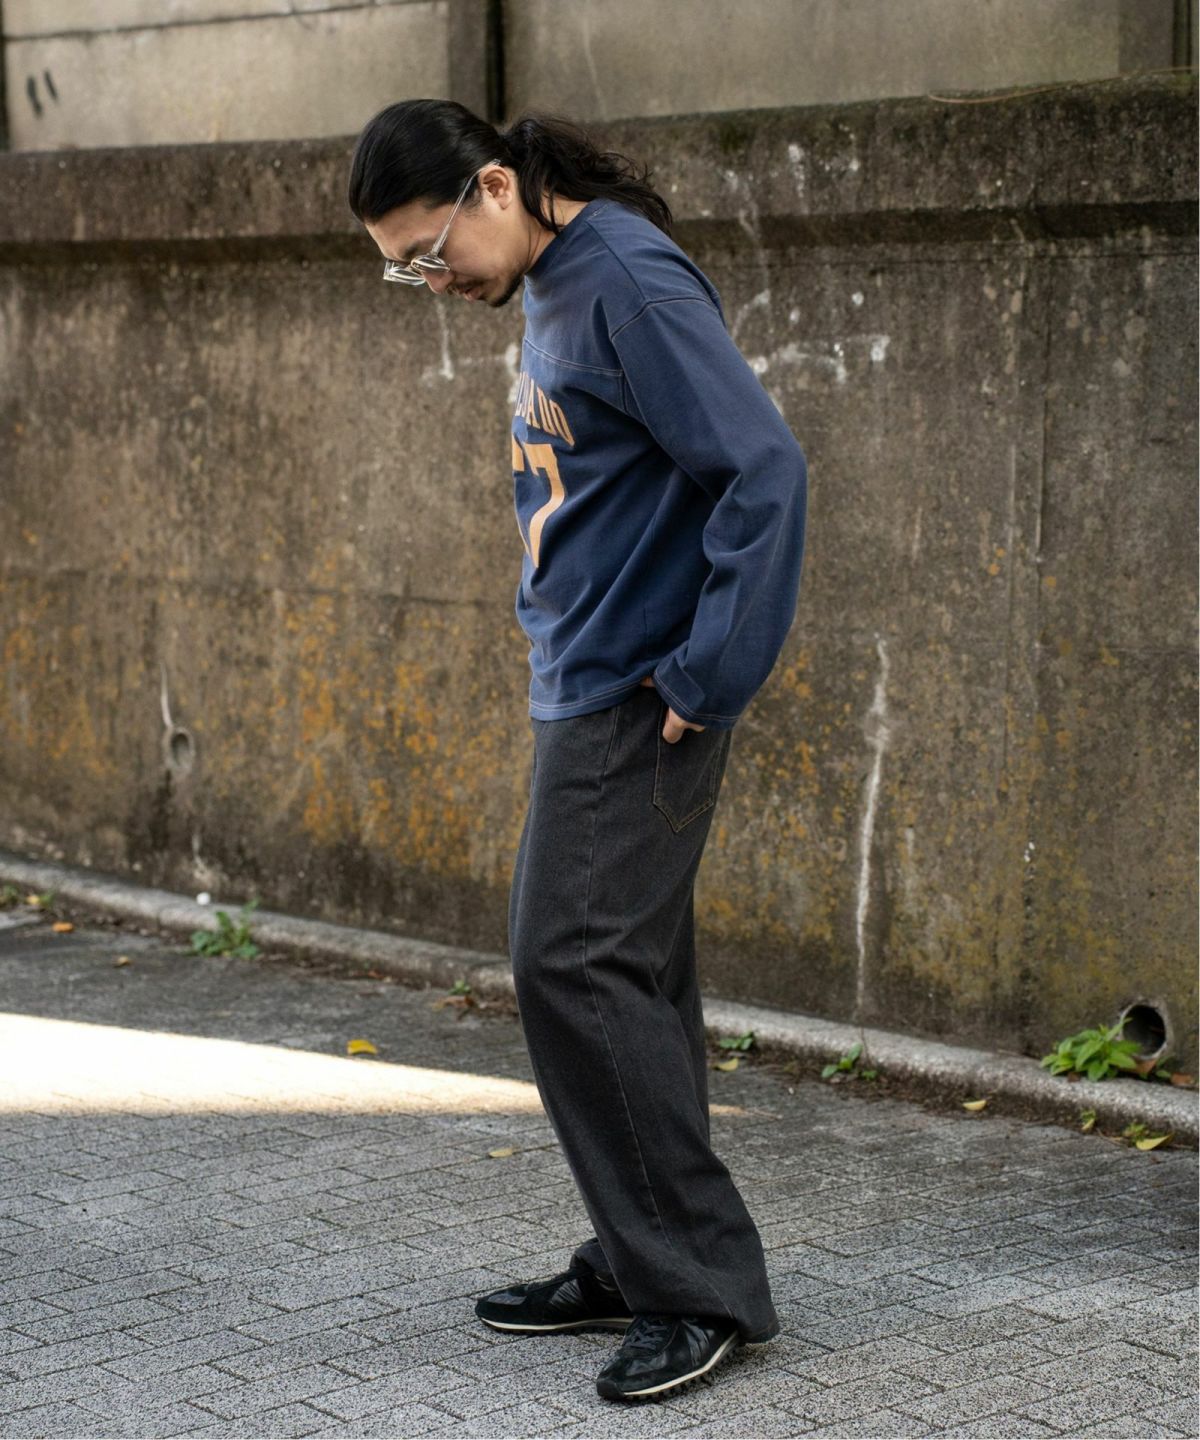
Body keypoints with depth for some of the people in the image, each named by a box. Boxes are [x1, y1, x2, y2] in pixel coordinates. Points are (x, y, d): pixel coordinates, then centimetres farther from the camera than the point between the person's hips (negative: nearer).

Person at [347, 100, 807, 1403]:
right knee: (619, 976, 13)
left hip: (638, 702, -10)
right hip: (583, 688, 10)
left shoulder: (632, 284, -16)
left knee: (577, 968, -11)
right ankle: (638, 1264, 22)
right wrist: (558, 628, 14)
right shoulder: (549, 291, 14)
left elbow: (764, 468, -22)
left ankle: (705, 1285, -4)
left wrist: (709, 674, -21)